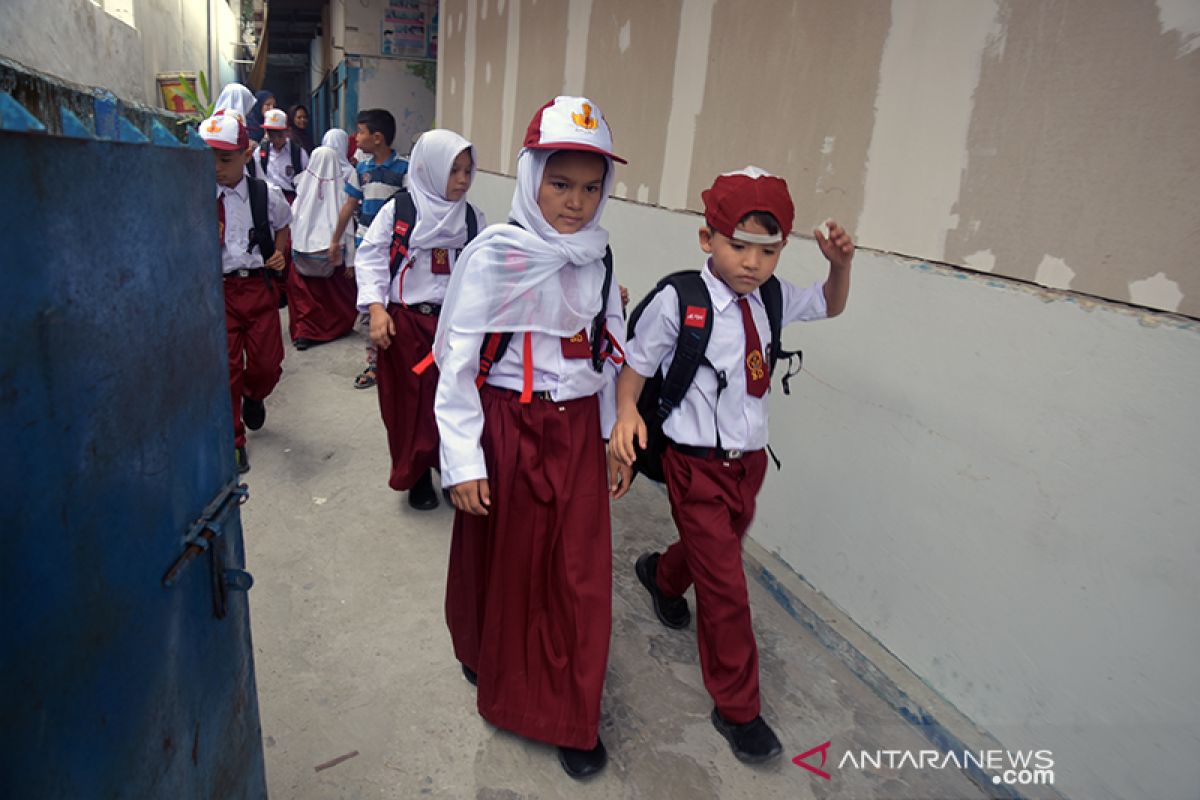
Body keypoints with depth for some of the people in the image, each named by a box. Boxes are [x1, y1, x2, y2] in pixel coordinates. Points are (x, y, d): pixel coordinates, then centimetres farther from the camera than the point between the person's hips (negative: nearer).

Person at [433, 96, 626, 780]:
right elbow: (456, 362, -11)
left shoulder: (598, 256, 3)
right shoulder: (495, 254, -12)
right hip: (507, 428, -3)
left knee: (581, 574, 6)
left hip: (578, 432, 4)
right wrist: (462, 461, -13)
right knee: (501, 561, 15)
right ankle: (489, 660, 46)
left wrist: (612, 431, 14)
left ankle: (572, 718, 26)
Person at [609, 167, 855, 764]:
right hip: (696, 463, -6)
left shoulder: (770, 299, -1)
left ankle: (661, 574, 62)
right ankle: (736, 708, 20)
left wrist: (840, 264, -3)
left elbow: (828, 306, 17)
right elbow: (636, 362, -12)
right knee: (725, 587, 0)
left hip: (749, 457, 7)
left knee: (717, 549, 27)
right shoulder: (678, 301, -17)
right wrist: (626, 413, -29)